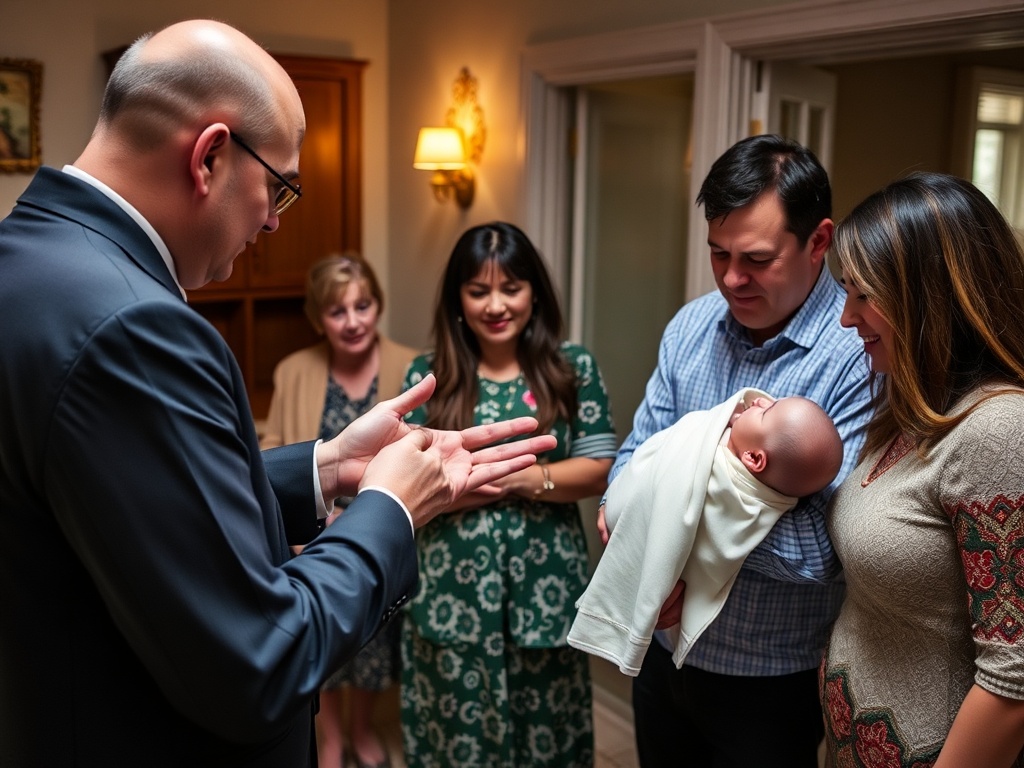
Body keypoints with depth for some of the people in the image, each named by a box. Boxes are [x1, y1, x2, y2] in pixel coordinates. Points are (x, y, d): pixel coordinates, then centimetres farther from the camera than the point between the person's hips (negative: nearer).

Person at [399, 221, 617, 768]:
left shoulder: (572, 368, 0)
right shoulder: (428, 375, -1)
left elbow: (601, 470, -3)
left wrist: (528, 479, -17)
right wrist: (506, 479, -18)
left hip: (544, 588, 0)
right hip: (452, 589, 0)